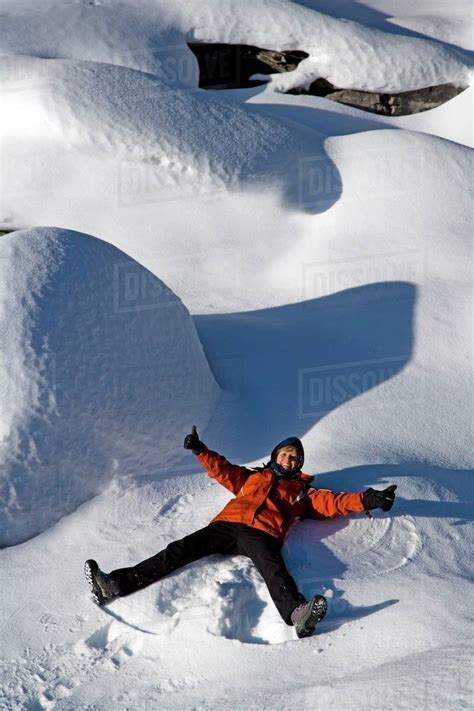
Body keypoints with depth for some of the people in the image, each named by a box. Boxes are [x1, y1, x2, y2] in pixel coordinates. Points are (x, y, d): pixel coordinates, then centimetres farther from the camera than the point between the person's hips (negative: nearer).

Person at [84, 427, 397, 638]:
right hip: (227, 525, 2)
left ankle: (297, 613, -63)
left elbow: (332, 502, 18)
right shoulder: (252, 477, 37)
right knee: (179, 551, -15)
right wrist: (201, 452, 20)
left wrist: (367, 500, 5)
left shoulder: (302, 491, 29)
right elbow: (223, 471, 33)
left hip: (261, 534, -2)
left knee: (274, 569, -34)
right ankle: (117, 584, -26)